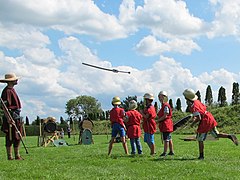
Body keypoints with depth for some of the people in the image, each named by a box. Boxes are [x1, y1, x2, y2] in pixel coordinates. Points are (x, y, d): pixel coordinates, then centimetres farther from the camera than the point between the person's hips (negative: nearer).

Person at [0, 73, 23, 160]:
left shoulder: (12, 90, 17)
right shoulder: (7, 91, -14)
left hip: (16, 117, 10)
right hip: (11, 117, -10)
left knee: (18, 137, 13)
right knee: (10, 138, -5)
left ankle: (17, 155, 19)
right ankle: (9, 156, 0)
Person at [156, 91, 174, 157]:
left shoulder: (166, 105, -14)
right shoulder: (163, 105, 16)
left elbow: (165, 116, -18)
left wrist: (158, 120, -12)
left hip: (166, 124, -10)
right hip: (165, 124, 10)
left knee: (166, 139, -6)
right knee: (169, 139, 13)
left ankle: (165, 152, -3)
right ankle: (171, 151, 19)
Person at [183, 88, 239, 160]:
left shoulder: (193, 107, -21)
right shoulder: (197, 101, 6)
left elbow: (199, 118, -23)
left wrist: (193, 123, -6)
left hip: (205, 121, -8)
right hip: (210, 117, 8)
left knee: (200, 139, 6)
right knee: (216, 135, 18)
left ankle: (201, 156, 13)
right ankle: (230, 136, -2)